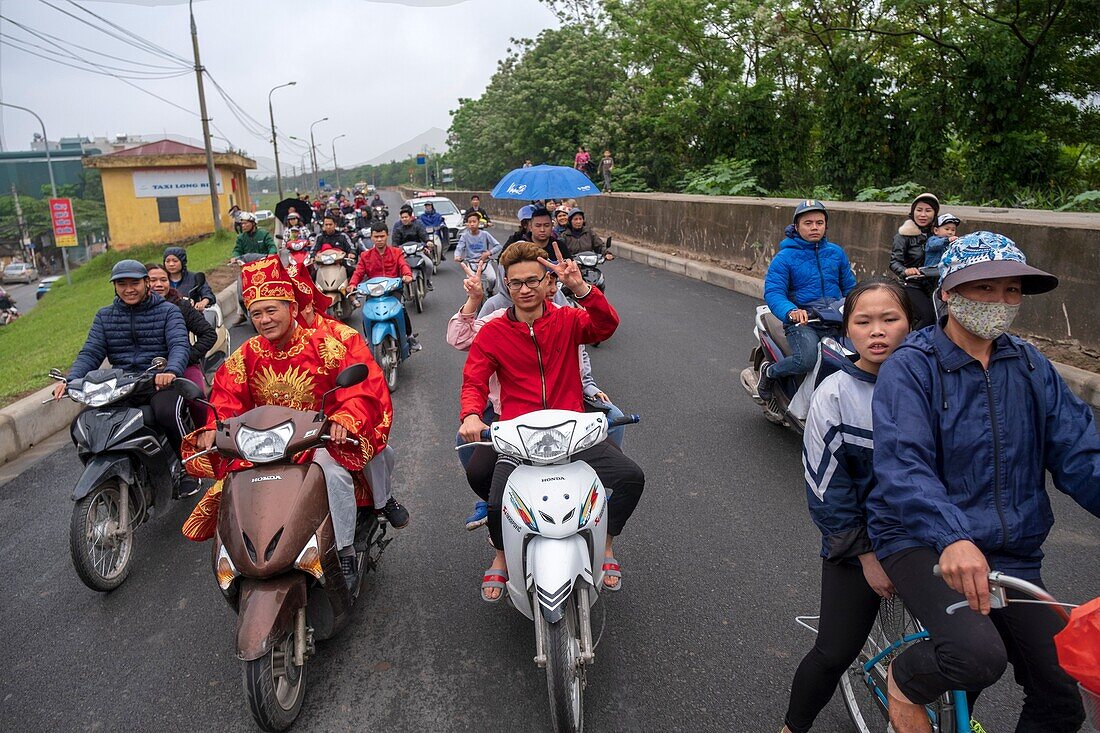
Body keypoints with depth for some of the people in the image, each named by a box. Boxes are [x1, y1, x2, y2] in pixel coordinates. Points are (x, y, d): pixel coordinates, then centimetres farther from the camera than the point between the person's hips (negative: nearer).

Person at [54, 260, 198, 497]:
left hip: (160, 382, -4)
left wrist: (171, 371, -33)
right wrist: (70, 380, -13)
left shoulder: (168, 311, 5)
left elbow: (180, 345, -11)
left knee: (167, 412, -35)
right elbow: (90, 353, 7)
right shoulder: (104, 316, 17)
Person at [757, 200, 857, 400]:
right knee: (806, 359, -33)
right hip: (802, 320, -5)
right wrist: (791, 311, -30)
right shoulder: (784, 257, -1)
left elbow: (849, 286, 22)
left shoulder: (836, 252, 16)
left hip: (836, 318, 5)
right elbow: (773, 292, -11)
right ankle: (768, 371, -1)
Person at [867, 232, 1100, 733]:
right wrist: (950, 537, -41)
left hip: (1012, 556, 6)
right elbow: (902, 466, -24)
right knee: (978, 655, -29)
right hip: (922, 540, -5)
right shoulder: (910, 368, -11)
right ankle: (904, 682, 4)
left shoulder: (1032, 368, 7)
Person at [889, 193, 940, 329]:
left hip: (931, 286, 5)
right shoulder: (904, 234, -7)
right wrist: (905, 271, -35)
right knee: (929, 316, -24)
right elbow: (894, 261, -16)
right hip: (911, 286, -5)